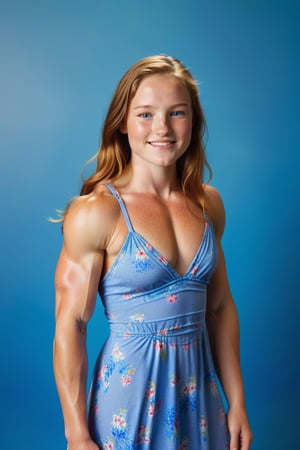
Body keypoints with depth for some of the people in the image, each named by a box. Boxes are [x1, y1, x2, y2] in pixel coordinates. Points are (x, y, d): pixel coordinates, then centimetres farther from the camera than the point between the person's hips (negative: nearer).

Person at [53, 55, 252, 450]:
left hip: (198, 385, 5)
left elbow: (220, 308, 6)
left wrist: (237, 403, 6)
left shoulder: (208, 203, 0)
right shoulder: (95, 211, -16)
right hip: (131, 387, -4)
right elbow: (70, 325, -14)